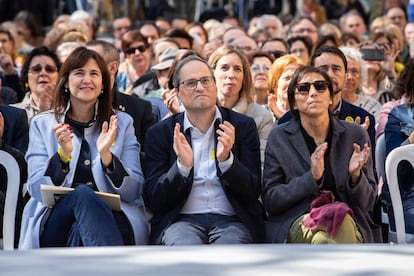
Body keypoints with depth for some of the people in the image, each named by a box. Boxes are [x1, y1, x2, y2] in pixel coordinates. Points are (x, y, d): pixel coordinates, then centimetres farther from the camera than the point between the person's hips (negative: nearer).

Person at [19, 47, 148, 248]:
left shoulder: (122, 123, 13)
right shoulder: (42, 124, 13)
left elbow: (134, 191, 4)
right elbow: (37, 190, 1)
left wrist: (106, 156, -14)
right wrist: (62, 154, -17)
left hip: (112, 219, 0)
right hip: (56, 220, 0)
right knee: (82, 193, -34)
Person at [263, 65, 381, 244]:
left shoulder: (355, 135, 8)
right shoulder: (279, 137, 5)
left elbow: (367, 203, 9)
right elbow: (269, 201, -1)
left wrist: (355, 175, -14)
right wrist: (311, 177, -15)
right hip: (295, 221, -2)